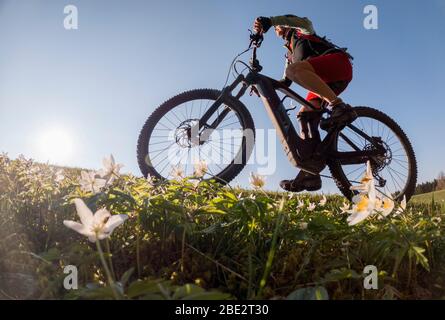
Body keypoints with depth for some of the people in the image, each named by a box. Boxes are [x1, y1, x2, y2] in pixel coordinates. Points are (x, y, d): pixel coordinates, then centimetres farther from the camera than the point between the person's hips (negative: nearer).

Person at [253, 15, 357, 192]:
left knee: (295, 69, -31)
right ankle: (311, 172, -18)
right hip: (325, 79, 7)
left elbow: (304, 21, -7)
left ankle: (340, 107, -38)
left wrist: (269, 20, -22)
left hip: (338, 62, -7)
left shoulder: (302, 33, 18)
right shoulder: (290, 52, 35)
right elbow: (286, 82, 26)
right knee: (305, 116, -8)